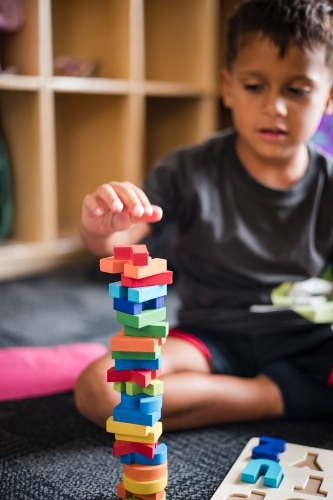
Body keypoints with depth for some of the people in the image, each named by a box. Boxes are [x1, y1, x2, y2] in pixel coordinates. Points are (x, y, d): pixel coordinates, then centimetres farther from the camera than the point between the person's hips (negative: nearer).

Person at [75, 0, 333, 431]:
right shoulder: (191, 172, -6)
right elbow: (116, 242, -14)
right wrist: (100, 228, -37)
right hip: (214, 338, 1)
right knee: (97, 389, -26)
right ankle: (280, 396, -13)